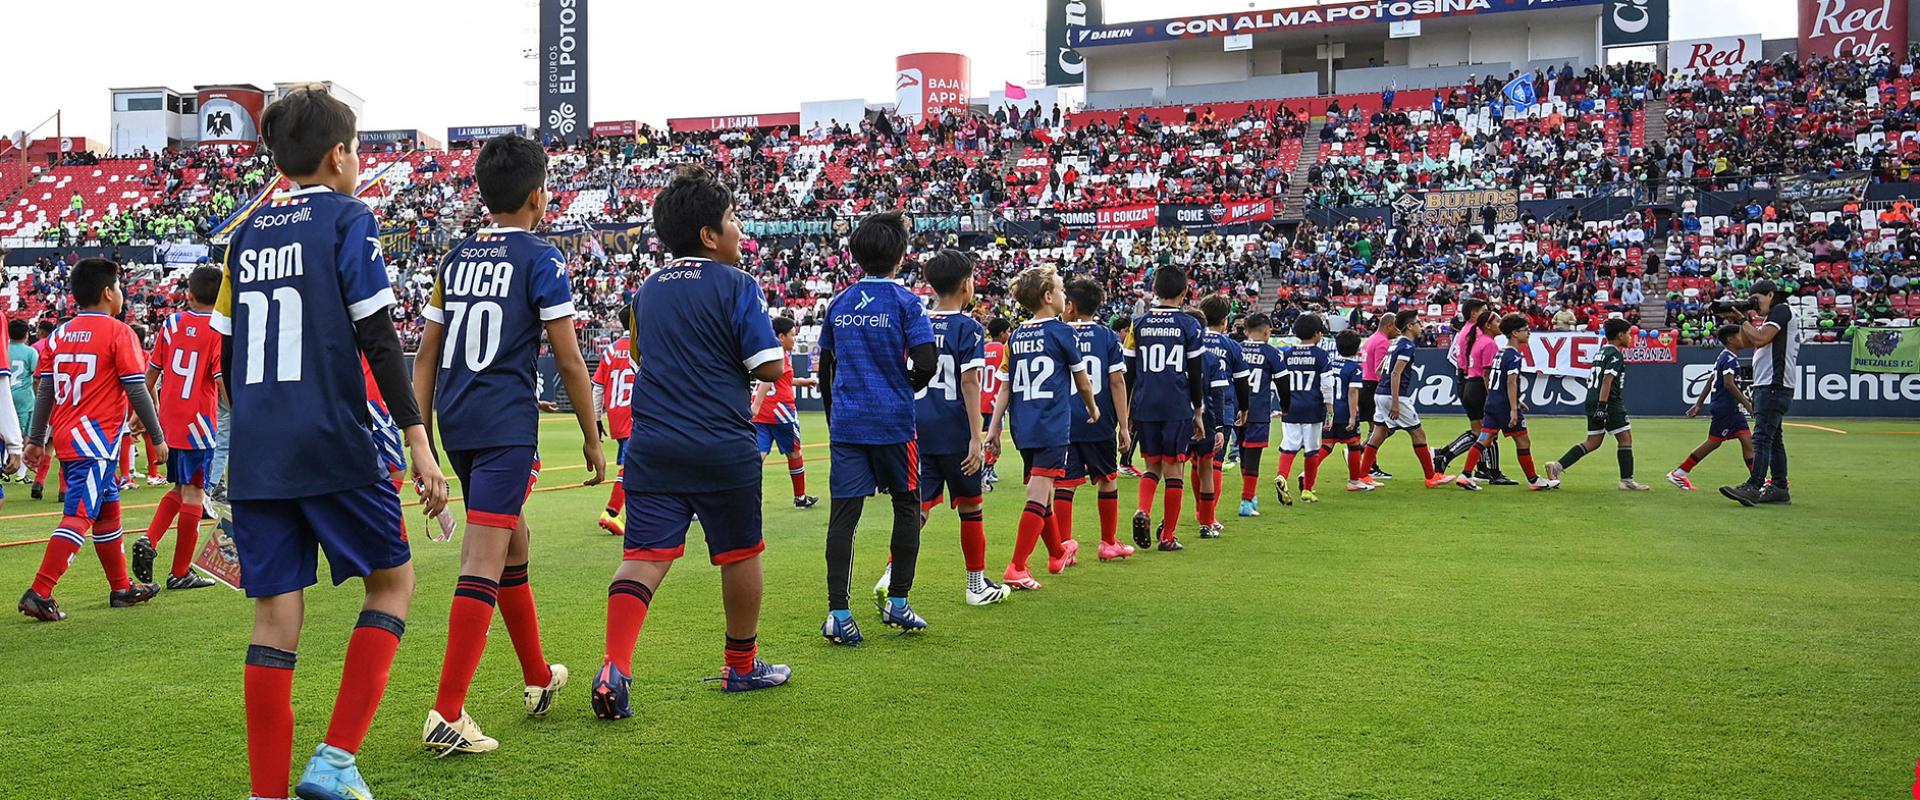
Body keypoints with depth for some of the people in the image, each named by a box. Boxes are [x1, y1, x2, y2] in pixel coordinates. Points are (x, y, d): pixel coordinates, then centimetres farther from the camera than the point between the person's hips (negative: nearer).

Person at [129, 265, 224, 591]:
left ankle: (148, 540, 0)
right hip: (197, 423, -5)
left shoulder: (172, 322, 5)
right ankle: (180, 573, 8)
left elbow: (151, 374, 10)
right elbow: (224, 382, -16)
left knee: (179, 489, 21)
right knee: (193, 495, 3)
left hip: (168, 422, 5)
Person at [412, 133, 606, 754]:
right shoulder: (541, 261, -4)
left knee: (513, 540, 22)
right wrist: (593, 440, 3)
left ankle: (538, 678, 36)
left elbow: (427, 354, 13)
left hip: (455, 423, 7)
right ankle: (446, 713, -15)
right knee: (484, 562, -10)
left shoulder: (455, 259, 13)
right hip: (507, 424, -7)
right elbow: (569, 361, -6)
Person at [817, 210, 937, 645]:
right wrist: (907, 388, 6)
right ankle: (897, 603, 16)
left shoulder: (838, 304, 9)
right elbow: (927, 364, -15)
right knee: (907, 506, 13)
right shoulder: (905, 301, -6)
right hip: (892, 422, -3)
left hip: (846, 423, 4)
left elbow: (824, 370, 14)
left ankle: (838, 613, -3)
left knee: (843, 514, 1)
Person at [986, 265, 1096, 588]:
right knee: (1039, 494, -9)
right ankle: (1017, 568, -16)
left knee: (1042, 491, 19)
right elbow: (1083, 382, 6)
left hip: (1023, 428, 7)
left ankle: (1058, 552, 39)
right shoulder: (1060, 331, -5)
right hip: (1053, 426, -7)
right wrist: (1092, 409, 23)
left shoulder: (1016, 336, 9)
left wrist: (994, 427, 11)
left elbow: (1005, 387, 8)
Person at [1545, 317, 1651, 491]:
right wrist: (1602, 407, -26)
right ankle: (1627, 480, 4)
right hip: (1610, 403, -9)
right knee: (1625, 438, 2)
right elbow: (1607, 381, -20)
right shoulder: (1615, 354, -10)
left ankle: (1557, 466, -1)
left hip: (1592, 402, 9)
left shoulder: (1600, 352, 18)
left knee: (1593, 442, 10)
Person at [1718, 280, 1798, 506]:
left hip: (1775, 385, -11)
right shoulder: (1771, 316, 24)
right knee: (1773, 438, 11)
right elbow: (1748, 341, 22)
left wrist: (1742, 320, -4)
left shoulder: (1782, 310, -6)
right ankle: (1779, 489, 14)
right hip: (1766, 386, 11)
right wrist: (1742, 321, 9)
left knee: (1762, 436, -16)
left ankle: (1753, 487, -23)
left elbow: (1760, 339, -17)